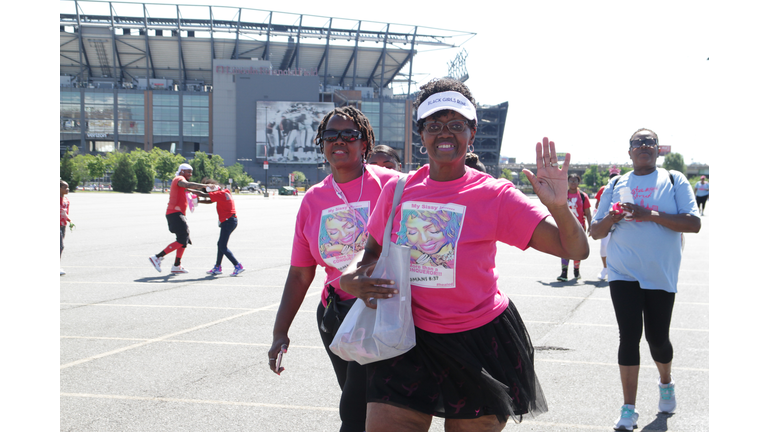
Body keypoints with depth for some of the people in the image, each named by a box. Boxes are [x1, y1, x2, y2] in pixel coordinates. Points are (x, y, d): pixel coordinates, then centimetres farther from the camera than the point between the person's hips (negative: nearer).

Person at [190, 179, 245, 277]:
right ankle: (217, 267, 23)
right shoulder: (225, 192, 14)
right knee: (220, 245, 16)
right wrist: (198, 201, 13)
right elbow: (210, 201, 21)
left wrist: (191, 191, 1)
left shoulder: (220, 194, -14)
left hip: (228, 221, -10)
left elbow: (203, 194, -11)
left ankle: (238, 266, -11)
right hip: (231, 220, 10)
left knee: (223, 247, -8)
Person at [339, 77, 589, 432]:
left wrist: (558, 206, -33)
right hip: (410, 341, 2)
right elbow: (373, 252, 14)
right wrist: (351, 277, -8)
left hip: (480, 343, -2)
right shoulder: (397, 190, 0)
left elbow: (576, 250, -14)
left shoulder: (494, 196, -10)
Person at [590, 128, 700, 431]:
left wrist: (650, 214, -20)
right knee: (629, 336, -7)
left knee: (657, 338, 8)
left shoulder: (675, 181, 1)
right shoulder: (616, 186, 8)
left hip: (661, 276, -1)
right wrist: (611, 218, -14)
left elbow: (694, 224, -10)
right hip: (624, 274, 1)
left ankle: (666, 383, 40)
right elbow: (596, 232, 8)